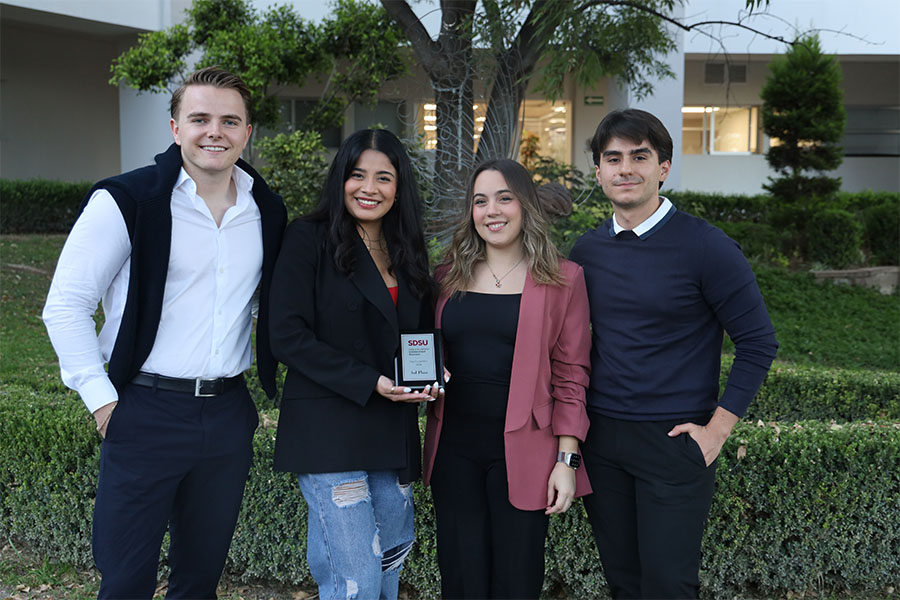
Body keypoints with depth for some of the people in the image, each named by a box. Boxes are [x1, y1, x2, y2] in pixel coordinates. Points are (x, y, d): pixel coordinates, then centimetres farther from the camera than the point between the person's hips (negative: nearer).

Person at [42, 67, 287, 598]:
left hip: (229, 414, 5)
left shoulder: (268, 212, 7)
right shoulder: (125, 201, -8)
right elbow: (66, 305, -7)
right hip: (146, 413, -4)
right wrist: (101, 398, -9)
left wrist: (276, 378, 13)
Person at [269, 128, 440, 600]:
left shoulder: (407, 252, 13)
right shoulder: (309, 240, -5)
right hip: (328, 429, -6)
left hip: (393, 432, 6)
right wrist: (370, 383, -18)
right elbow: (287, 337, -12)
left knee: (392, 557, 12)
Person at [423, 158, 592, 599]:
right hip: (455, 447, 3)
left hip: (522, 452, -3)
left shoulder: (561, 278, 0)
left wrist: (568, 459, -7)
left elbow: (571, 375, -2)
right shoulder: (450, 276, 10)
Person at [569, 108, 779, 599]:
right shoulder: (586, 251, 4)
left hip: (674, 440, -4)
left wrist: (717, 428, -11)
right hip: (599, 438, 5)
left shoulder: (705, 247, -10)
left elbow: (758, 342, -7)